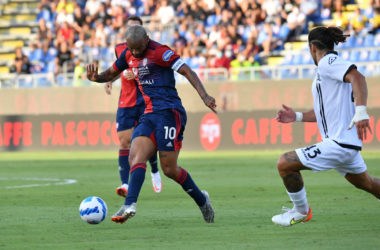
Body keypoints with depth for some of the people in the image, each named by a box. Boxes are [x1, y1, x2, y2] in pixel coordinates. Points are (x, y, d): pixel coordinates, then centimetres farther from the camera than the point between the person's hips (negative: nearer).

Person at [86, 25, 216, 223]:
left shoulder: (159, 52, -10)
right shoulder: (128, 55, 13)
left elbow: (187, 72, -14)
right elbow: (111, 74, 26)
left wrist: (204, 96, -27)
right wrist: (95, 78, 2)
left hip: (168, 112, -7)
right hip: (149, 115, 7)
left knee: (169, 169, -7)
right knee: (135, 158, -14)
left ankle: (202, 200, 14)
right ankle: (129, 205, -27)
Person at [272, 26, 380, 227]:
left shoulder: (327, 62, -11)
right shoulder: (329, 66, 18)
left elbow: (357, 77, -29)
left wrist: (361, 112, -39)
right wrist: (297, 117, 21)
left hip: (338, 143, -11)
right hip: (349, 143, 11)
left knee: (285, 163, -9)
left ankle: (301, 211, 8)